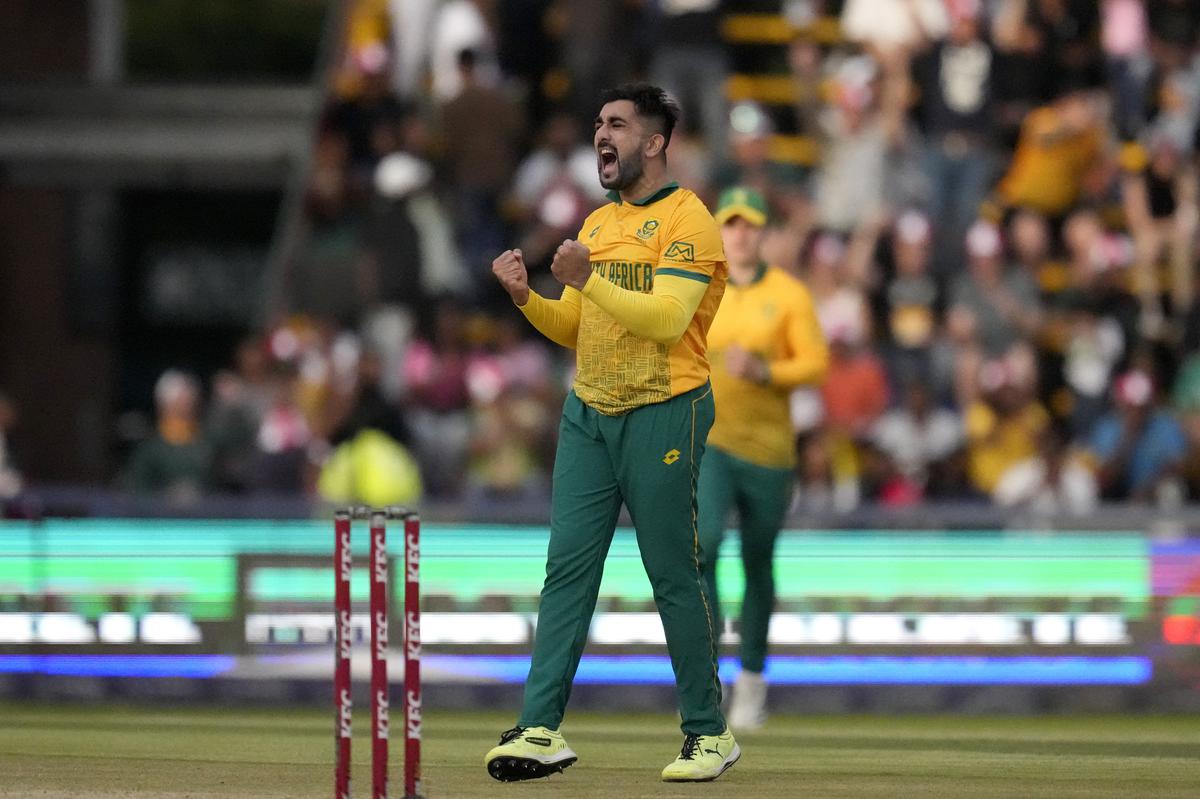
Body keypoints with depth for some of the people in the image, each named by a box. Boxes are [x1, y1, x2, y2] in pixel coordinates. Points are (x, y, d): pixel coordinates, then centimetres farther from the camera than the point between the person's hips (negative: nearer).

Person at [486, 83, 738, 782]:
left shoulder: (687, 220, -7)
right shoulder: (597, 223, 17)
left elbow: (666, 320, -19)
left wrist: (588, 280, -26)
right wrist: (527, 297, 2)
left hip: (663, 414, -7)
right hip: (588, 412, 7)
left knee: (676, 579, -1)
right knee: (567, 568, -3)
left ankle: (710, 734, 9)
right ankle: (542, 730, -7)